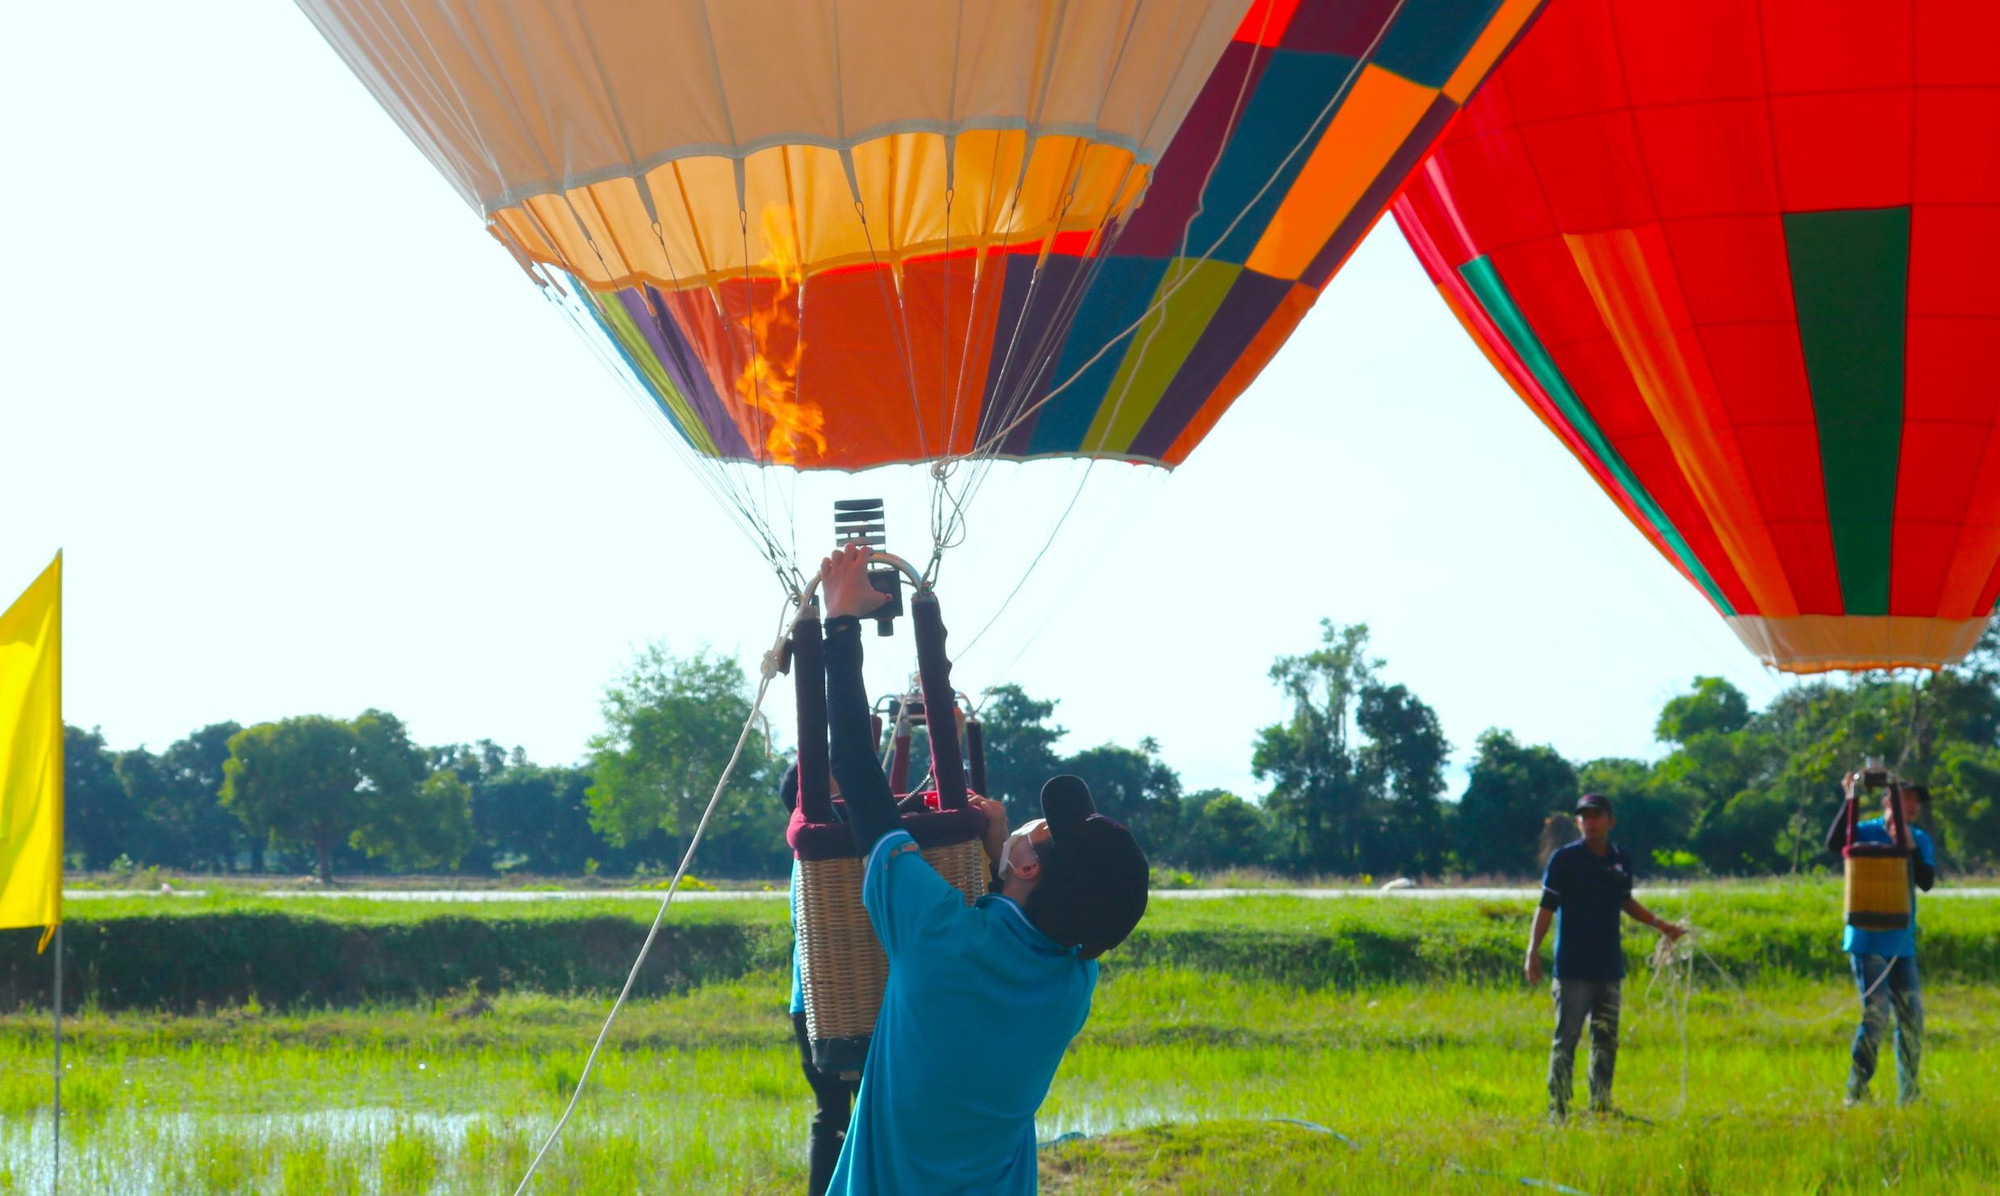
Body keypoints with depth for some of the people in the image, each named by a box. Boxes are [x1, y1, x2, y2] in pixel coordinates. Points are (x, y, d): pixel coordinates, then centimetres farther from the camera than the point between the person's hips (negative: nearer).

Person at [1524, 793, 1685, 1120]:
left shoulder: (1621, 859, 9)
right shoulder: (1565, 858, -5)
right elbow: (1546, 906, -5)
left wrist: (1660, 924, 23)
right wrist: (1533, 950, -12)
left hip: (1609, 968, 5)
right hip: (1573, 968, -5)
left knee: (1606, 1042, 9)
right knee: (1566, 1040, -3)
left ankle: (1601, 1106, 18)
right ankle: (1558, 1110, 0)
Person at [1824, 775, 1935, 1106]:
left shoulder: (1920, 840, 7)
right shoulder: (1866, 831, -6)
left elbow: (1926, 881, -6)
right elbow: (1834, 843, -25)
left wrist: (1909, 847, -18)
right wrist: (1850, 801, -30)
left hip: (1902, 943, 5)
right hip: (1867, 940, -5)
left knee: (1912, 1016, 7)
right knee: (1876, 1013, -13)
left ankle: (1908, 1094, 18)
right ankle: (1856, 1092, -6)